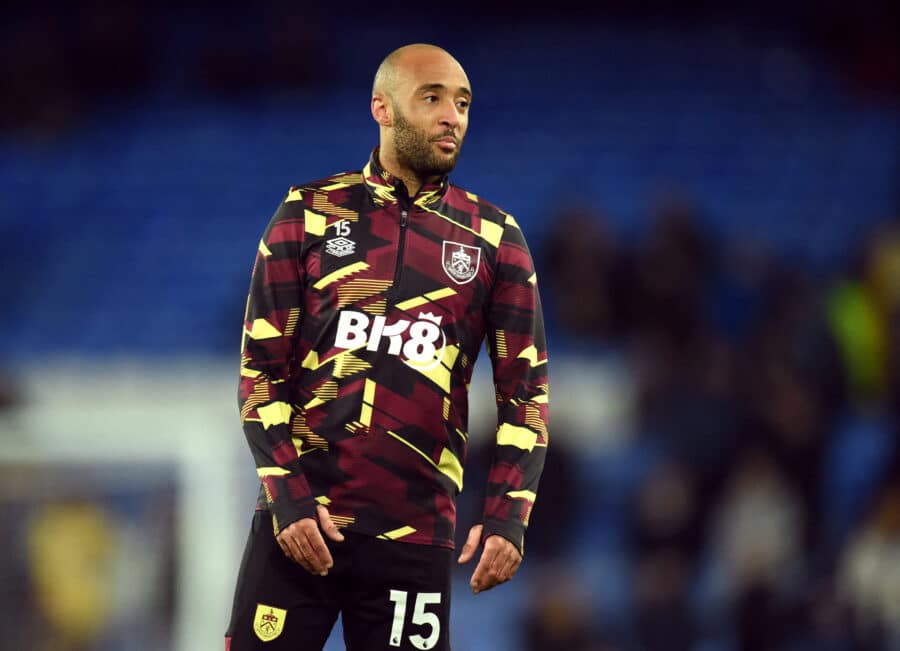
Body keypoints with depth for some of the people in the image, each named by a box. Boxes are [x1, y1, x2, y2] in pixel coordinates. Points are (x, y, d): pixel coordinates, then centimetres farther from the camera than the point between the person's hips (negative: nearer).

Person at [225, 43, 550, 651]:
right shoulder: (310, 214, 5)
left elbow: (525, 386, 8)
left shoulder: (494, 237, 8)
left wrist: (508, 514, -4)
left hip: (415, 536, 1)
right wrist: (288, 496, -7)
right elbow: (261, 366, 4)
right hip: (300, 519, -1)